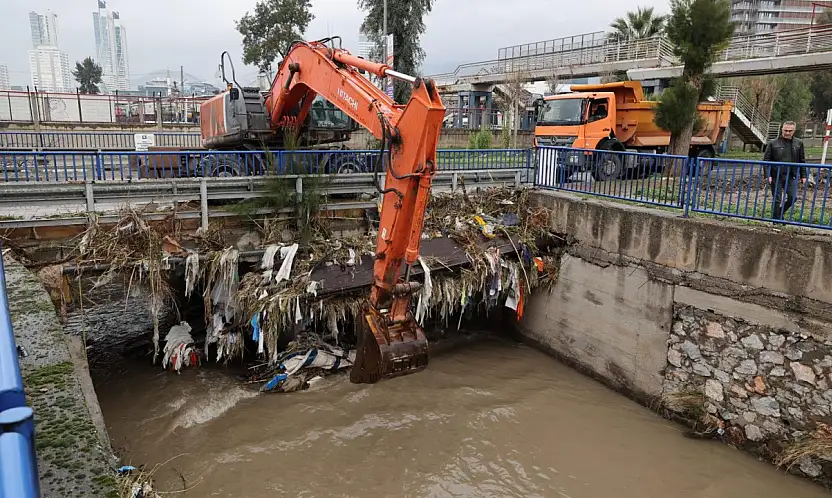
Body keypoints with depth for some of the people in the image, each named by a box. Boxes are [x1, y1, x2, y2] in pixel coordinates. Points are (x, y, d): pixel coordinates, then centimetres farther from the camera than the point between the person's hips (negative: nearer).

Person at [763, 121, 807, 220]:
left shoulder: (799, 143, 8)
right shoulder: (773, 143, 0)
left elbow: (802, 161, 13)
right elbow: (766, 160, -1)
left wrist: (803, 176, 8)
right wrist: (768, 175, -10)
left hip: (792, 177, 2)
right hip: (776, 177, -2)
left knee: (793, 197, -5)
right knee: (776, 200, 2)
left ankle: (780, 212, 20)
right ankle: (776, 220, 14)